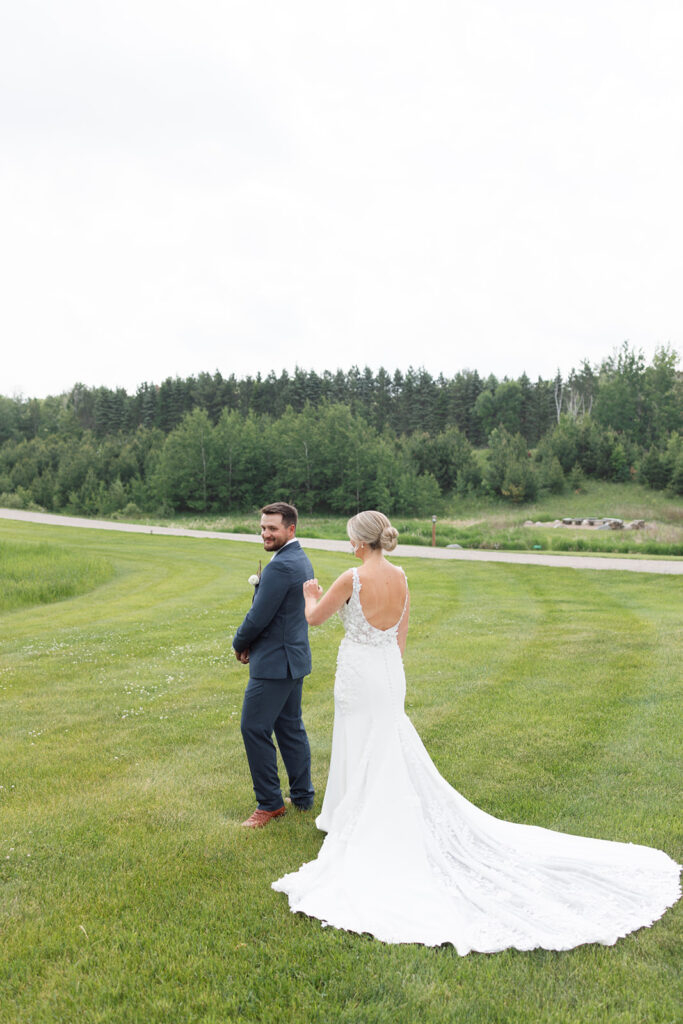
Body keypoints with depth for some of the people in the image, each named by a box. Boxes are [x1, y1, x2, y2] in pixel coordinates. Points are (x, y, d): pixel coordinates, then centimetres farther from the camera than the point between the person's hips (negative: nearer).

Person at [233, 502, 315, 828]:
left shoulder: (280, 566, -22)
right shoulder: (302, 560, 11)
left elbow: (259, 617, -20)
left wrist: (239, 643, -1)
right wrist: (251, 643, 7)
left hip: (274, 662, -10)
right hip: (294, 656, 10)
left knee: (254, 729, -2)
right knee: (290, 727, 17)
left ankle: (269, 803, 8)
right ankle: (303, 797, 26)